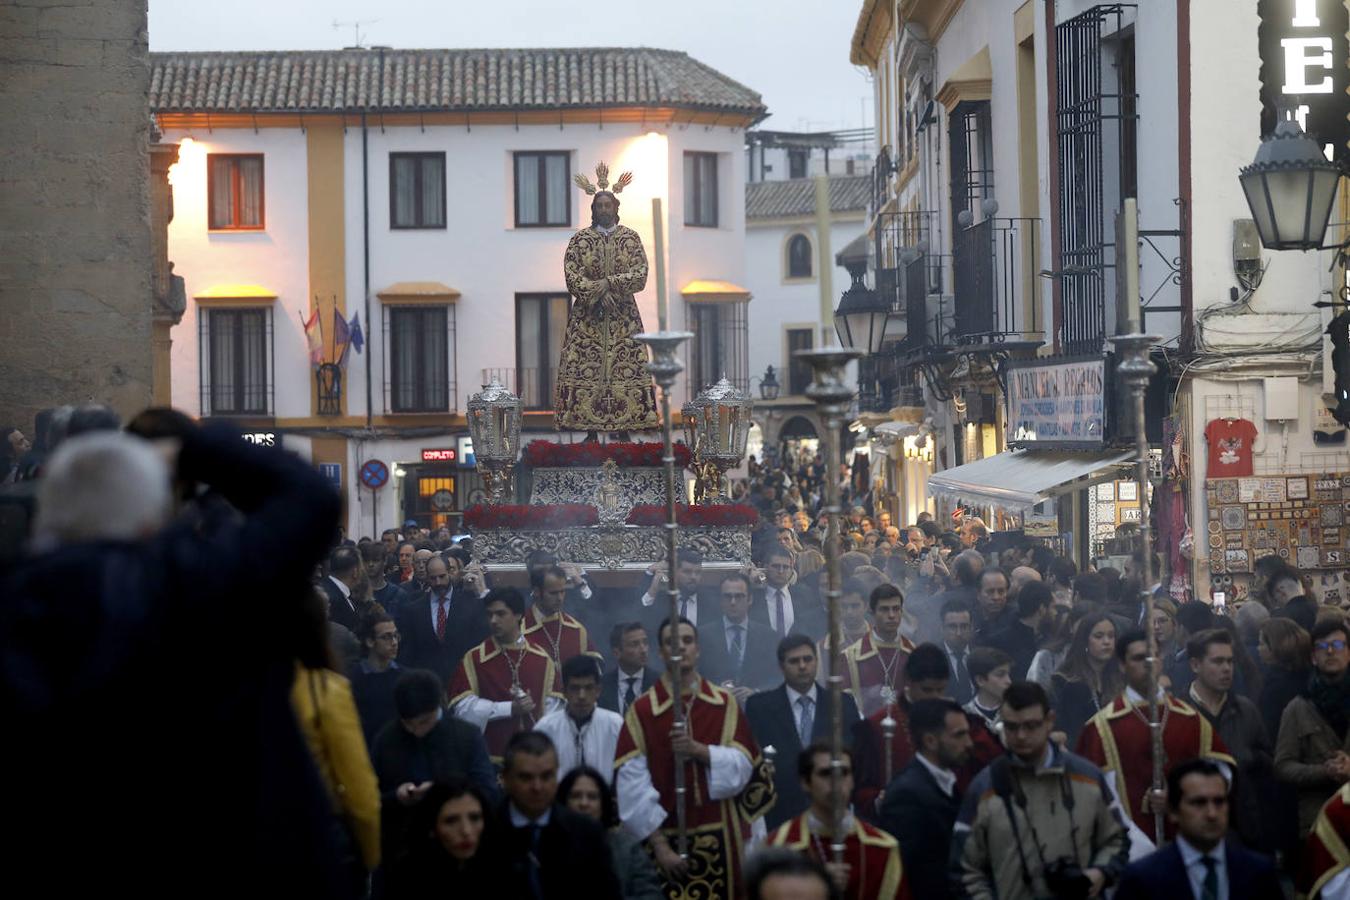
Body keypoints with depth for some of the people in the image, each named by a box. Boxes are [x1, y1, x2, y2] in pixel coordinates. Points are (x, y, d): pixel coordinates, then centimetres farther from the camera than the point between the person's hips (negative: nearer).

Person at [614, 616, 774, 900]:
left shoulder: (725, 704, 6)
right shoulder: (642, 711, -3)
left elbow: (743, 765, -1)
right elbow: (633, 784, -9)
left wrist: (698, 750, -18)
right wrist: (659, 844, -15)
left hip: (721, 840, 2)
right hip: (667, 840, -2)